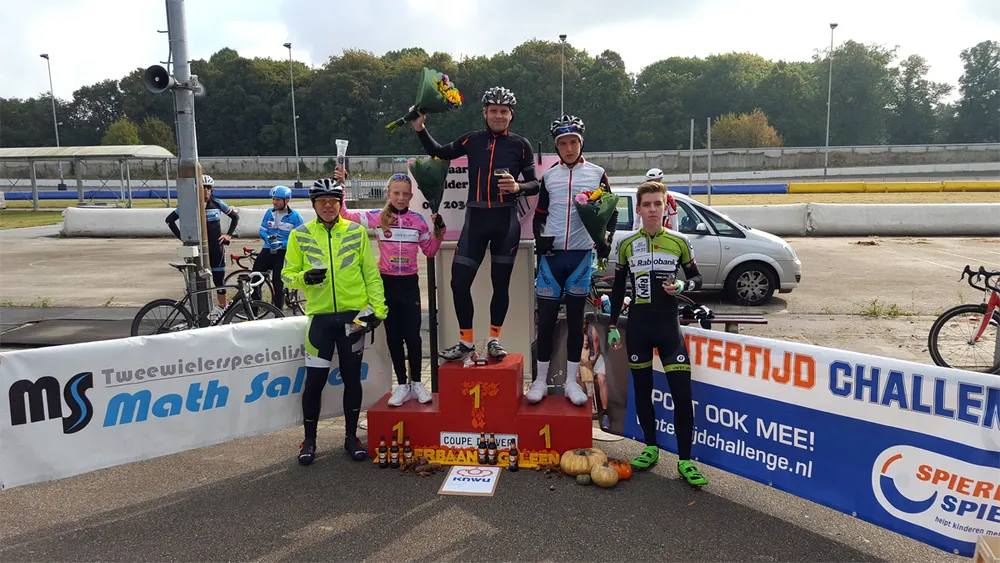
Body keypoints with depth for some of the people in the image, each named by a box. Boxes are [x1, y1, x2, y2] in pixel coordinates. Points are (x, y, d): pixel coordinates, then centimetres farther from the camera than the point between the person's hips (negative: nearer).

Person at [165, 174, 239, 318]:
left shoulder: (217, 203, 1)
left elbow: (235, 216, 12)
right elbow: (170, 219, 1)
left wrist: (229, 234, 5)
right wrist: (181, 237, -3)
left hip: (217, 247, 1)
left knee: (219, 279, 4)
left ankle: (223, 307, 16)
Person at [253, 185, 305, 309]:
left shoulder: (295, 216, -7)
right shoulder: (269, 213, 6)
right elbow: (262, 230, 12)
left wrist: (282, 244, -21)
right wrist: (268, 237, -12)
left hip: (284, 253, -4)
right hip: (267, 250, 4)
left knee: (278, 284, -1)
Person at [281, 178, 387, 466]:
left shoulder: (356, 232, 3)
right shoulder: (300, 235, 3)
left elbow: (371, 274, 4)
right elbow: (288, 274, 5)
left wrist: (377, 308, -2)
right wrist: (304, 277, -17)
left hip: (353, 315, 1)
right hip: (320, 316, 0)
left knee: (352, 378, 10)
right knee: (315, 380, 1)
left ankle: (351, 436, 24)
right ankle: (309, 439, 18)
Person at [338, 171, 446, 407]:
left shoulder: (418, 220, 1)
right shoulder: (378, 217, -2)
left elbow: (430, 250, 10)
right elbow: (344, 215, -5)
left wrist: (439, 230, -5)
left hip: (409, 283, 0)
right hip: (387, 283, 0)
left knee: (412, 335, 0)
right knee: (393, 337, 8)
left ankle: (416, 383, 20)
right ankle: (402, 385, 20)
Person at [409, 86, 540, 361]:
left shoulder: (520, 144, 2)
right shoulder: (472, 140, 7)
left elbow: (535, 184, 3)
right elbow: (439, 153, 14)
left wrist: (517, 187, -16)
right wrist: (420, 129, 4)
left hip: (506, 219, -1)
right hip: (475, 217, 2)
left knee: (501, 282, 7)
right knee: (459, 281, -2)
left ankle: (494, 339, 23)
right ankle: (466, 341, 14)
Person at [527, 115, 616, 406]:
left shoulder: (597, 174, 5)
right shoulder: (549, 176, 9)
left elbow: (611, 211, 8)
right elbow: (539, 215, 13)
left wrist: (606, 238, -6)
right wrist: (539, 237, -4)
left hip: (582, 254, -1)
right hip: (551, 254, 1)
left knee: (575, 317, 6)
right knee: (546, 318, 2)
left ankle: (571, 381, 15)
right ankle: (541, 380, 13)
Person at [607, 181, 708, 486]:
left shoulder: (679, 242, 2)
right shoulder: (627, 244, 4)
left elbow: (696, 278, 11)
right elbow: (618, 287, 10)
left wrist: (682, 285, -12)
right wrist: (613, 326, 7)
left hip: (668, 323, -1)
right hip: (637, 324, 1)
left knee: (682, 392, -7)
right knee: (642, 388, 9)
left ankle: (684, 461, 4)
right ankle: (651, 448, 26)